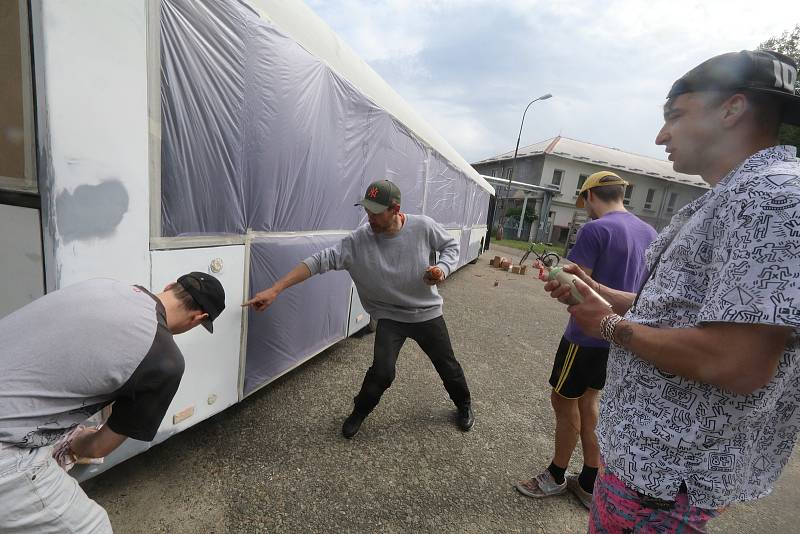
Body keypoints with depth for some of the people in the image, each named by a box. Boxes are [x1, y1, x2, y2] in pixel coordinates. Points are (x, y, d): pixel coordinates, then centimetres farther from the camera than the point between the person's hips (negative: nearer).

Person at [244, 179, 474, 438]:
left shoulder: (424, 226, -18)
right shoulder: (358, 241, -21)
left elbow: (450, 245, 0)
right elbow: (320, 260, -27)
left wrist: (442, 269, -21)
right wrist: (274, 290, -32)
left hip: (427, 313, 2)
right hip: (389, 317, -1)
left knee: (447, 365, 15)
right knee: (382, 371, -15)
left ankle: (464, 405, 48)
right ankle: (359, 412, 20)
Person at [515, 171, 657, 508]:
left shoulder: (595, 230, -18)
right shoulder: (648, 232, 8)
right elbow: (643, 285, 17)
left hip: (587, 336, -8)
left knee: (564, 402, 10)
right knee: (588, 401, 19)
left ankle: (556, 477, 29)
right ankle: (590, 483, 31)